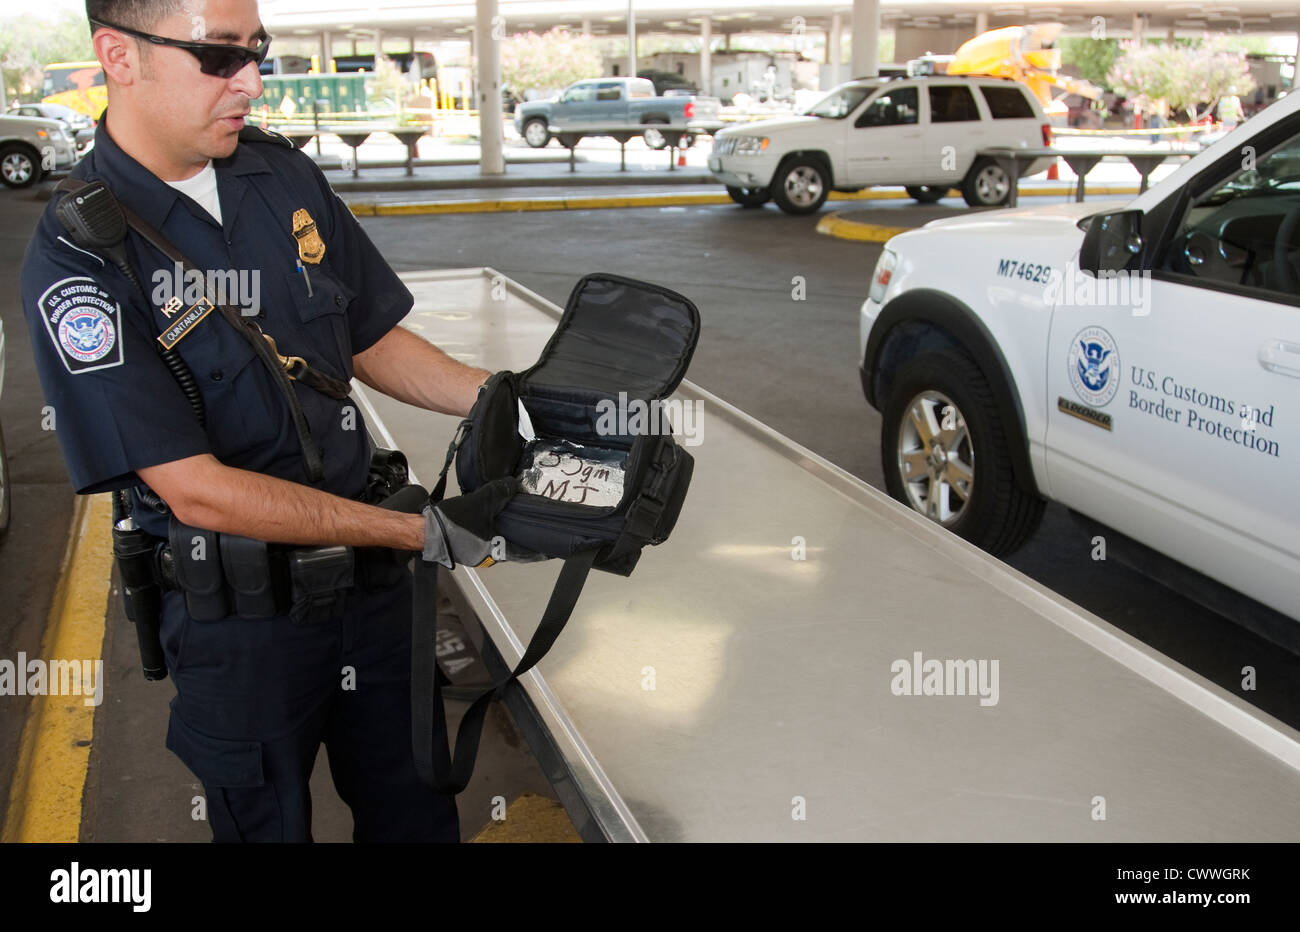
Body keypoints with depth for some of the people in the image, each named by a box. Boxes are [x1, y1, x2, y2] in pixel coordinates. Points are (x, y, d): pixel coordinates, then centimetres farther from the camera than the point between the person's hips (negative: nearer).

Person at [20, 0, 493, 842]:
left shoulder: (286, 177, -1)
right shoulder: (75, 259, -19)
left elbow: (372, 342, 10)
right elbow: (198, 491, -23)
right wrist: (424, 531, -23)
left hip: (371, 580, 5)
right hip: (238, 619, -5)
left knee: (415, 812, 21)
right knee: (268, 822, 19)